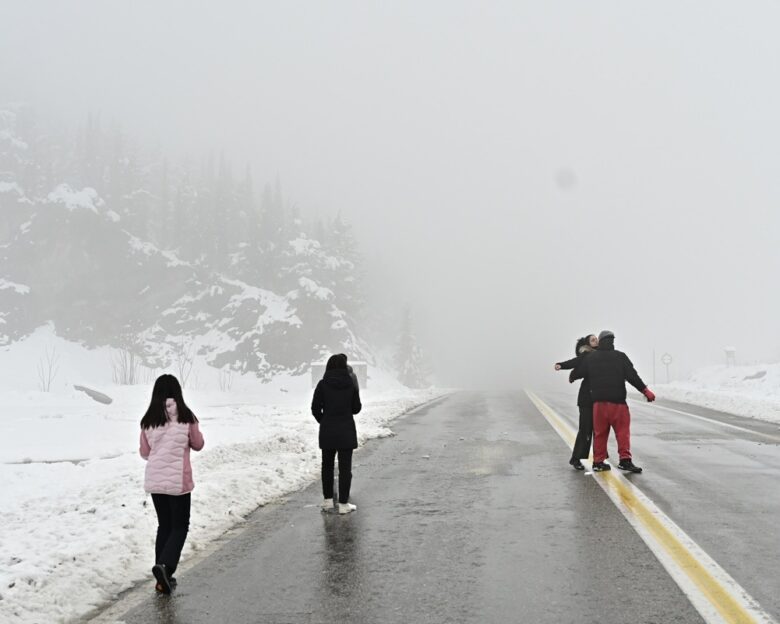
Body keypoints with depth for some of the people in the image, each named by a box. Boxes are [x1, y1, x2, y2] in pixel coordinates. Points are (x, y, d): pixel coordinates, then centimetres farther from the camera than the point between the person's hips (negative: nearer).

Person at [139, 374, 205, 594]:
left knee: (164, 525, 16)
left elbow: (144, 452, 5)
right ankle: (165, 565, -12)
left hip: (154, 481, 3)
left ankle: (163, 577, 17)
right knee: (180, 526, 10)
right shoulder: (186, 417, -10)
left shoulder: (148, 421, -3)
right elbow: (198, 445, 2)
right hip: (179, 481, -3)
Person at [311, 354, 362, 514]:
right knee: (345, 467, 4)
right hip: (346, 430, -1)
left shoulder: (323, 384, -6)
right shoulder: (351, 385, -4)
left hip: (327, 430, 1)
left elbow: (315, 408, -5)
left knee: (327, 465, 17)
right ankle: (343, 504, 5)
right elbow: (356, 408, 3)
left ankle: (327, 500, 22)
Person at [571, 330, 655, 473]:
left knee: (600, 432, 10)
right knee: (623, 430, 2)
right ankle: (625, 460, -6)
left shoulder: (590, 358, 7)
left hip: (598, 401, 3)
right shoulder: (620, 356, -1)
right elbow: (632, 376, -6)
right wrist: (645, 390, 0)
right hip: (617, 401, -3)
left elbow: (575, 374, 13)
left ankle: (598, 462, 12)